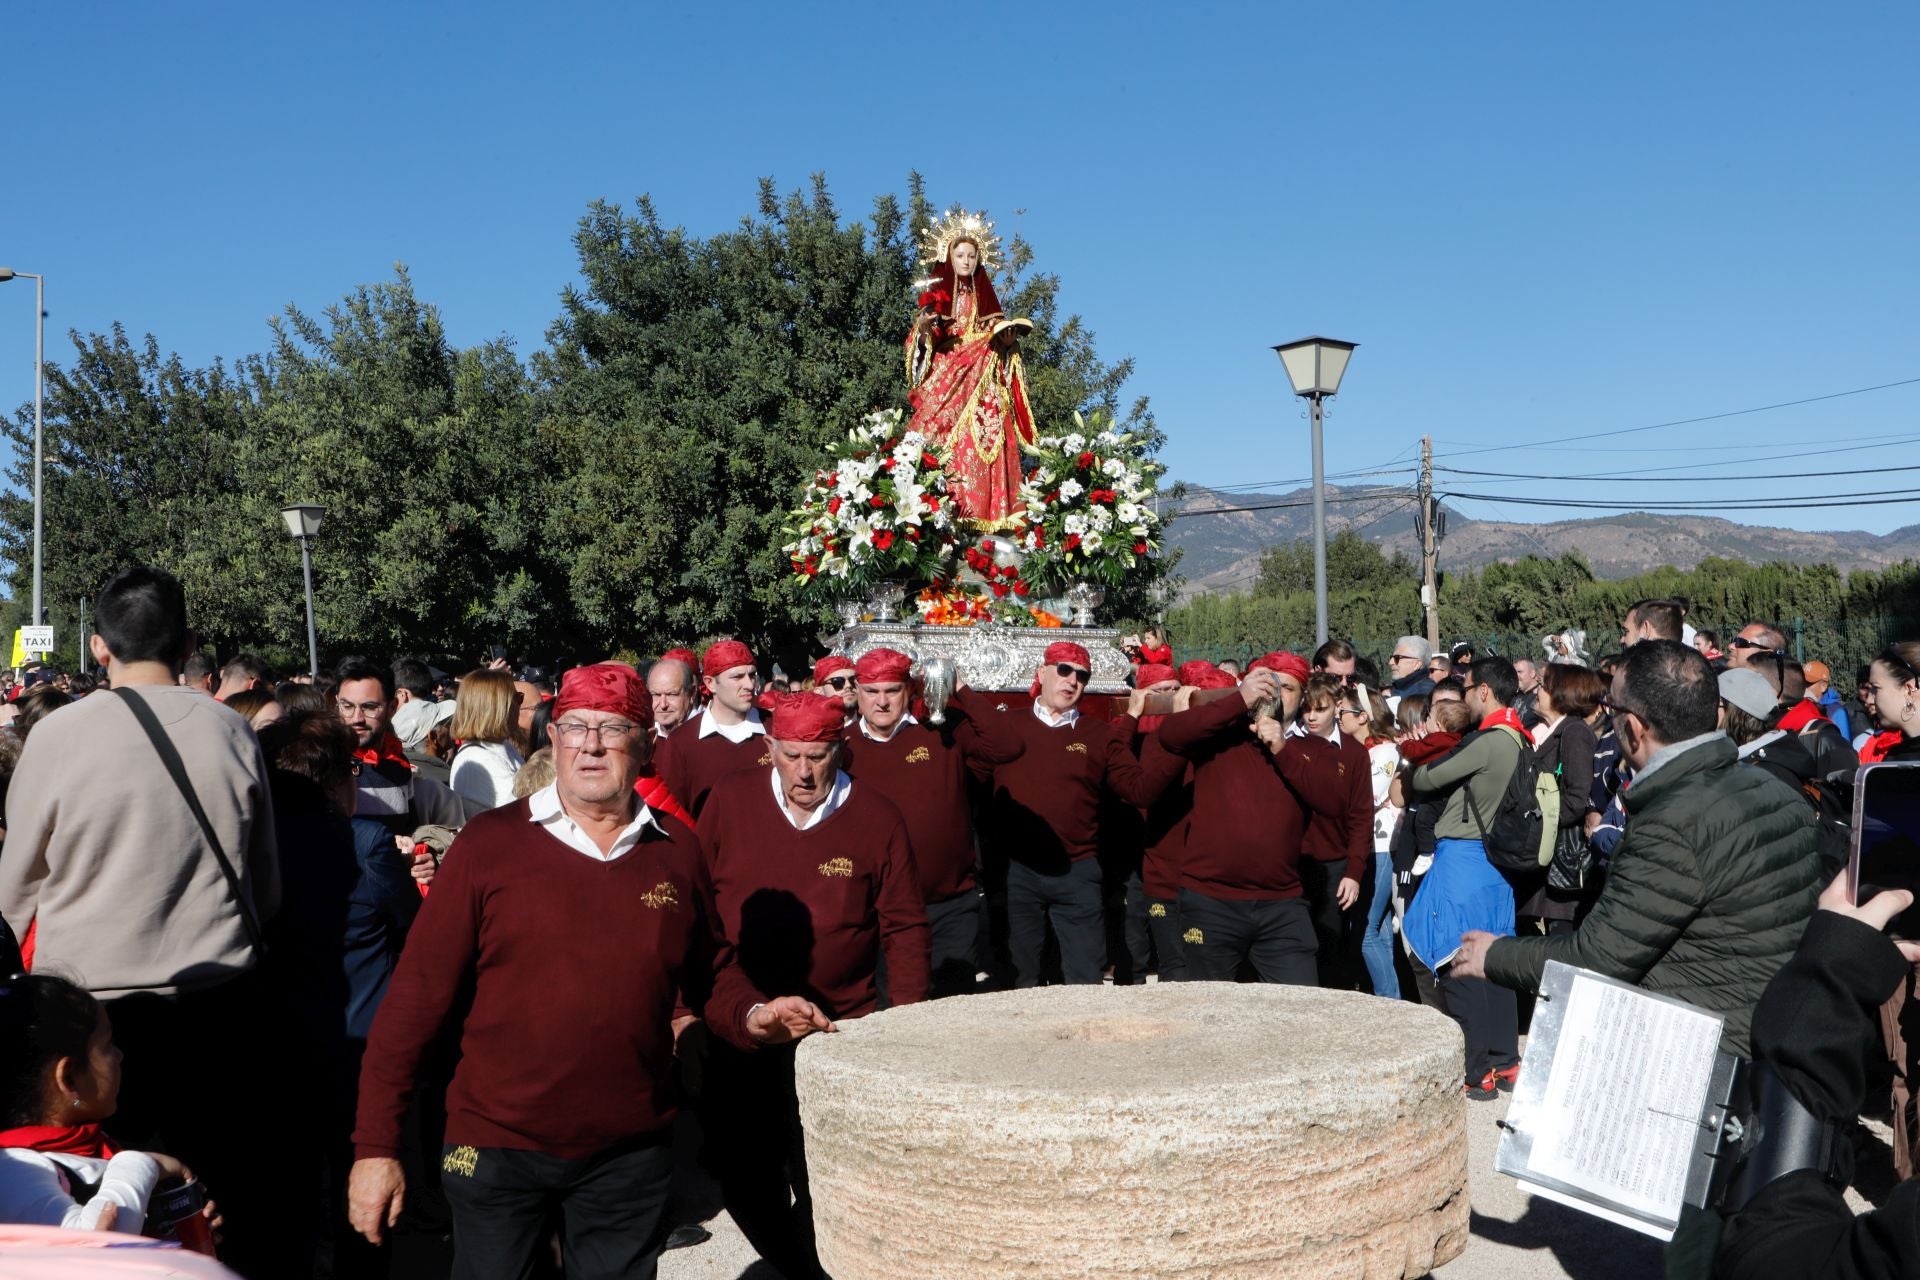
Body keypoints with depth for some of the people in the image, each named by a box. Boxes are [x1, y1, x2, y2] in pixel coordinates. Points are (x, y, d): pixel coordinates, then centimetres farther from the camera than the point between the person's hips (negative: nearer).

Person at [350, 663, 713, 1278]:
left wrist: (688, 1022, 0)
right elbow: (417, 993, -7)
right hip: (496, 1149, -2)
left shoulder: (677, 850, 1)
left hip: (629, 1153, 2)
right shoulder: (490, 842, -7)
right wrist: (376, 1144, -8)